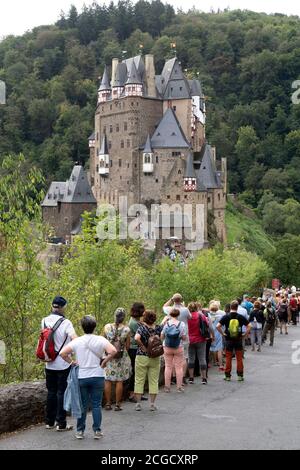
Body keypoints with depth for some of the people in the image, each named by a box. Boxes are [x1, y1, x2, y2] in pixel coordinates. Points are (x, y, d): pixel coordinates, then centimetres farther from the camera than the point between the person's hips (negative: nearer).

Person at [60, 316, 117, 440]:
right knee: (96, 405, 7)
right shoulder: (100, 340, -6)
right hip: (97, 377, -1)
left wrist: (72, 362, 2)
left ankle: (80, 431, 14)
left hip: (81, 377, 1)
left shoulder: (77, 341, -3)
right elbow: (113, 351, -19)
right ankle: (97, 431, 8)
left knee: (82, 405, 10)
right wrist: (104, 362, -5)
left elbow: (63, 353, -11)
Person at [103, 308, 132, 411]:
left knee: (108, 380, 9)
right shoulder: (126, 329, -9)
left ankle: (108, 404, 12)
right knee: (119, 381, 5)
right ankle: (118, 404, 8)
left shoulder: (107, 327, -5)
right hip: (122, 357, -1)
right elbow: (128, 346, -3)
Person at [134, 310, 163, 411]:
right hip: (155, 358, 3)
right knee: (153, 381, 9)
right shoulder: (158, 328, -2)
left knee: (139, 380, 6)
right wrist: (165, 319, 33)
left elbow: (137, 338, -28)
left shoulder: (142, 327, -12)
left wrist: (143, 347, -17)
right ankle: (152, 404, 9)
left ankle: (138, 404, 7)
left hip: (142, 357, -3)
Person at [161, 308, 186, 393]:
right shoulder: (181, 324, -9)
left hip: (167, 348, 1)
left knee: (168, 367, 7)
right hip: (178, 348, -1)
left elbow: (162, 337, 0)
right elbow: (184, 338, -7)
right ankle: (179, 387, 9)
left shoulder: (166, 324, -7)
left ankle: (167, 387, 10)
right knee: (179, 367, 6)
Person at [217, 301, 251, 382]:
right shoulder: (240, 317, -4)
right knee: (239, 358, 7)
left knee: (228, 358, 6)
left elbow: (218, 326, -13)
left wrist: (223, 333, -3)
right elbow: (249, 326, -5)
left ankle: (228, 376, 9)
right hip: (238, 339, 0)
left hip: (229, 340, 0)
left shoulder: (226, 317, -6)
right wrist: (245, 334, 2)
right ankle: (240, 375, 9)